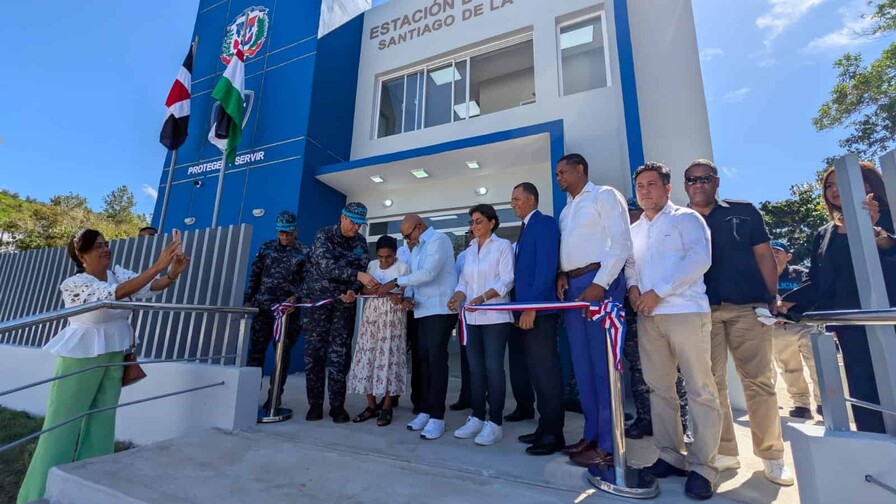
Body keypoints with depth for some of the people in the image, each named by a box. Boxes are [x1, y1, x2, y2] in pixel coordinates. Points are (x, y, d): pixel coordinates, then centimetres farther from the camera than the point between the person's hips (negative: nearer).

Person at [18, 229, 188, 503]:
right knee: (62, 425, 3)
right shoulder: (73, 284, -16)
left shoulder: (117, 273, 1)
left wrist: (173, 271, -30)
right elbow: (117, 293, -32)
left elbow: (152, 285, -8)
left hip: (114, 356, 6)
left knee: (102, 423, 12)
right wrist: (157, 267, -39)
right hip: (82, 356, -6)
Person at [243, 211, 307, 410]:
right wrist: (248, 300, 9)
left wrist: (296, 297, -19)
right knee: (255, 350, 6)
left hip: (287, 310, -3)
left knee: (283, 354, 3)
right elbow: (254, 276, 13)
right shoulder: (266, 248, 10)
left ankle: (274, 398, 13)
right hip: (263, 307, 3)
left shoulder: (304, 253, 1)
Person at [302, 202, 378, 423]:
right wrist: (358, 275, -36)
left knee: (340, 354, 0)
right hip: (318, 299, -2)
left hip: (344, 302, 3)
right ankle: (315, 403, 13)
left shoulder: (360, 242, 2)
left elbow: (362, 269, -2)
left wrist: (353, 291, -22)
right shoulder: (324, 235, -10)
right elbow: (327, 267, -25)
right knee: (314, 351, 1)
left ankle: (337, 405, 9)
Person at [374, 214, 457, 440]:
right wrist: (408, 296, -5)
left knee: (436, 360, -7)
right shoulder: (416, 250, 20)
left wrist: (395, 282, -17)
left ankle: (437, 416, 1)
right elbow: (414, 278, 15)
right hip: (423, 310, 8)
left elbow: (428, 273, -21)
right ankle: (426, 411, 19)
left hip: (441, 310, -8)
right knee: (424, 360, 9)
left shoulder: (438, 240, -8)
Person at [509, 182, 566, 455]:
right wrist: (521, 307, 10)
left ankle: (554, 434, 12)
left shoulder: (545, 223, -7)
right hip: (526, 310, 9)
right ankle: (545, 427, 26)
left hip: (539, 310, -9)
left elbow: (547, 267, -17)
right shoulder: (526, 228, 20)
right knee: (536, 372, 14)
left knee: (546, 372, -1)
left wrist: (532, 307, -20)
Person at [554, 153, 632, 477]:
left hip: (599, 283, -7)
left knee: (603, 364, -5)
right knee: (582, 364, 8)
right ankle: (591, 435, 18)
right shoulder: (566, 211, 23)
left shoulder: (605, 195, 0)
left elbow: (621, 243, -10)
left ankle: (607, 445, 4)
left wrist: (599, 284, -18)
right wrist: (562, 274, -1)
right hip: (572, 287, 8)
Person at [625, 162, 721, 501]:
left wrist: (658, 292, -14)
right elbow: (629, 264, 19)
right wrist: (632, 287, -4)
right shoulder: (634, 229, 19)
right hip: (648, 317, 6)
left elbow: (699, 259, -11)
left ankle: (701, 467, 10)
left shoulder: (686, 218, 2)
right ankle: (671, 456, 21)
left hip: (686, 312, -5)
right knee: (659, 388, 9)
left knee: (700, 390, -1)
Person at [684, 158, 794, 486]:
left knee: (759, 380, 3)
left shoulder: (744, 212, 9)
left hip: (747, 307, 0)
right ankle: (724, 452, 15)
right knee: (711, 382, 4)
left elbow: (763, 255, 8)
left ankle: (771, 456, 17)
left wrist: (773, 298, 0)